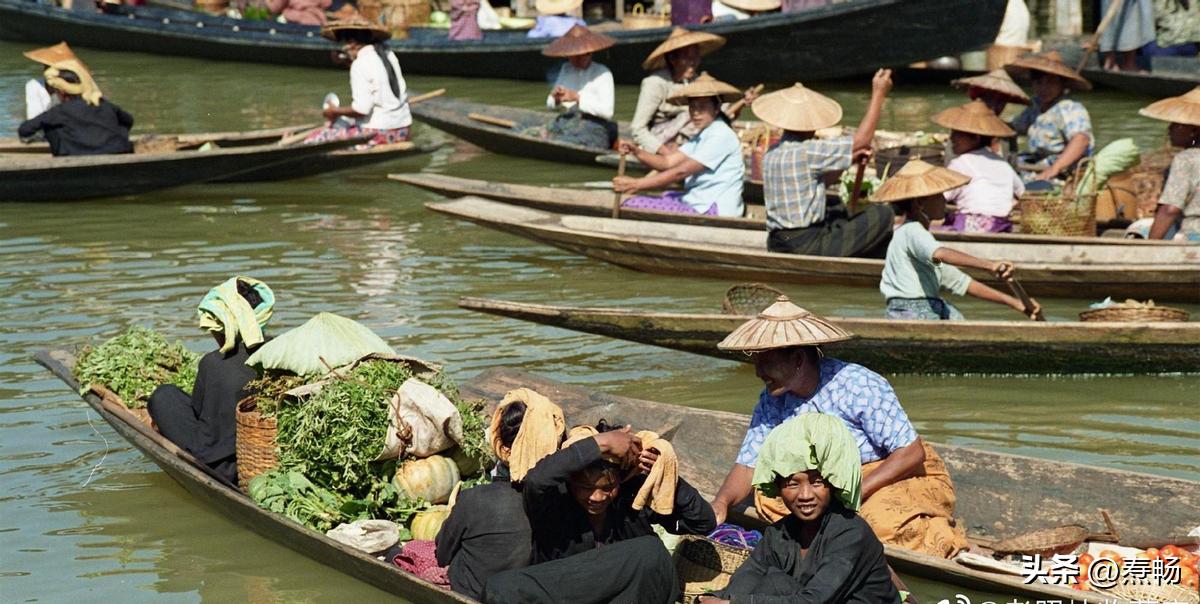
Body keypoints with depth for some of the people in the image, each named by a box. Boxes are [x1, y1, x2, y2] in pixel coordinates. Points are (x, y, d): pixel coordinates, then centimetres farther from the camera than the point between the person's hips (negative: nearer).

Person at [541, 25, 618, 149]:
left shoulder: (602, 73, -2)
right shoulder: (565, 69, 17)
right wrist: (555, 98, -7)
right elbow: (550, 103, 17)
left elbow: (607, 111, -13)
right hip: (565, 124, 6)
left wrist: (577, 98, -18)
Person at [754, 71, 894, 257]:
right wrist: (879, 94, -8)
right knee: (882, 216, -2)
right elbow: (861, 140, -14)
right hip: (806, 245, -9)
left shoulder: (772, 153, 9)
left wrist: (853, 157, 8)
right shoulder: (807, 152, -18)